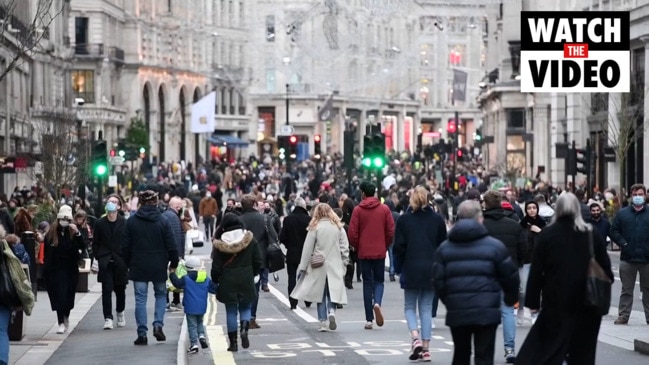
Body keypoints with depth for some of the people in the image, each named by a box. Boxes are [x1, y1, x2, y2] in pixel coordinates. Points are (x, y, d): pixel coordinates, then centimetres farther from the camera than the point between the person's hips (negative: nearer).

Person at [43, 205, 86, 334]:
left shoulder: (73, 232, -1)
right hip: (55, 269, -1)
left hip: (70, 269, 1)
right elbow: (47, 252, 1)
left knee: (68, 295, 9)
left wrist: (77, 233, -25)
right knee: (59, 295, -6)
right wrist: (46, 269, -2)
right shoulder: (51, 233, -2)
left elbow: (81, 247, -13)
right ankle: (61, 323, -3)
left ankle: (66, 316, 35)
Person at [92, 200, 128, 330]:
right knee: (106, 290, -7)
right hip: (105, 262, 0)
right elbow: (95, 243, 8)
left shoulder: (124, 223, -1)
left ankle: (120, 312, 35)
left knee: (120, 289, 11)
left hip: (120, 261, 0)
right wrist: (98, 258, 0)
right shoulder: (99, 223, 4)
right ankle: (108, 318, -6)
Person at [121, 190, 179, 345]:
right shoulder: (163, 222, -5)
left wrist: (128, 263, 13)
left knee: (140, 299, 4)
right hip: (159, 266, 0)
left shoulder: (131, 221, -2)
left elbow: (125, 246, 2)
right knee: (161, 294, 18)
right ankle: (158, 324, 0)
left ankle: (142, 333, 0)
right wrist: (174, 264, 8)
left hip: (138, 267, 0)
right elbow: (171, 246, -5)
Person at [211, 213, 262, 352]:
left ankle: (233, 343, 7)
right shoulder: (251, 240, -3)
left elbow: (216, 267, -5)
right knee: (245, 308, 15)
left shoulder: (220, 244, -8)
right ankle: (244, 329, -13)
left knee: (231, 311, 7)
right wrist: (253, 275, 19)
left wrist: (215, 280, 11)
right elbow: (258, 262, 2)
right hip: (246, 281, 1)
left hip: (228, 282, -1)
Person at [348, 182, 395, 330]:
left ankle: (369, 319, 4)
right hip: (380, 252, 1)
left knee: (367, 283, 6)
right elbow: (391, 231, -1)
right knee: (379, 280, 13)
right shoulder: (384, 209, -1)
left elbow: (352, 233, -7)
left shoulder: (358, 210, -6)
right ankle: (377, 302, -18)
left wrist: (357, 247, 10)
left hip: (364, 252, -1)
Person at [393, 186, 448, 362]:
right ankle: (425, 348, 5)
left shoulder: (404, 219, -4)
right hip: (431, 270, 2)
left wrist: (398, 269, 6)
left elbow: (399, 247, -4)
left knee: (410, 307, 11)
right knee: (427, 309, 8)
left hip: (411, 270, -2)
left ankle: (415, 338, -13)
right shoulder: (437, 219, 1)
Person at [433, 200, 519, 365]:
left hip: (456, 312, 3)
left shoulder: (444, 247, 5)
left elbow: (438, 280, 1)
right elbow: (510, 276, 1)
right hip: (486, 312, -3)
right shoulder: (495, 246, -3)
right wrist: (511, 298, 20)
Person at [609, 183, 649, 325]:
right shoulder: (623, 213, 7)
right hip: (627, 258, 1)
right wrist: (623, 243, -5)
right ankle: (623, 316, 12)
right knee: (626, 290, 7)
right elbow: (614, 231, 6)